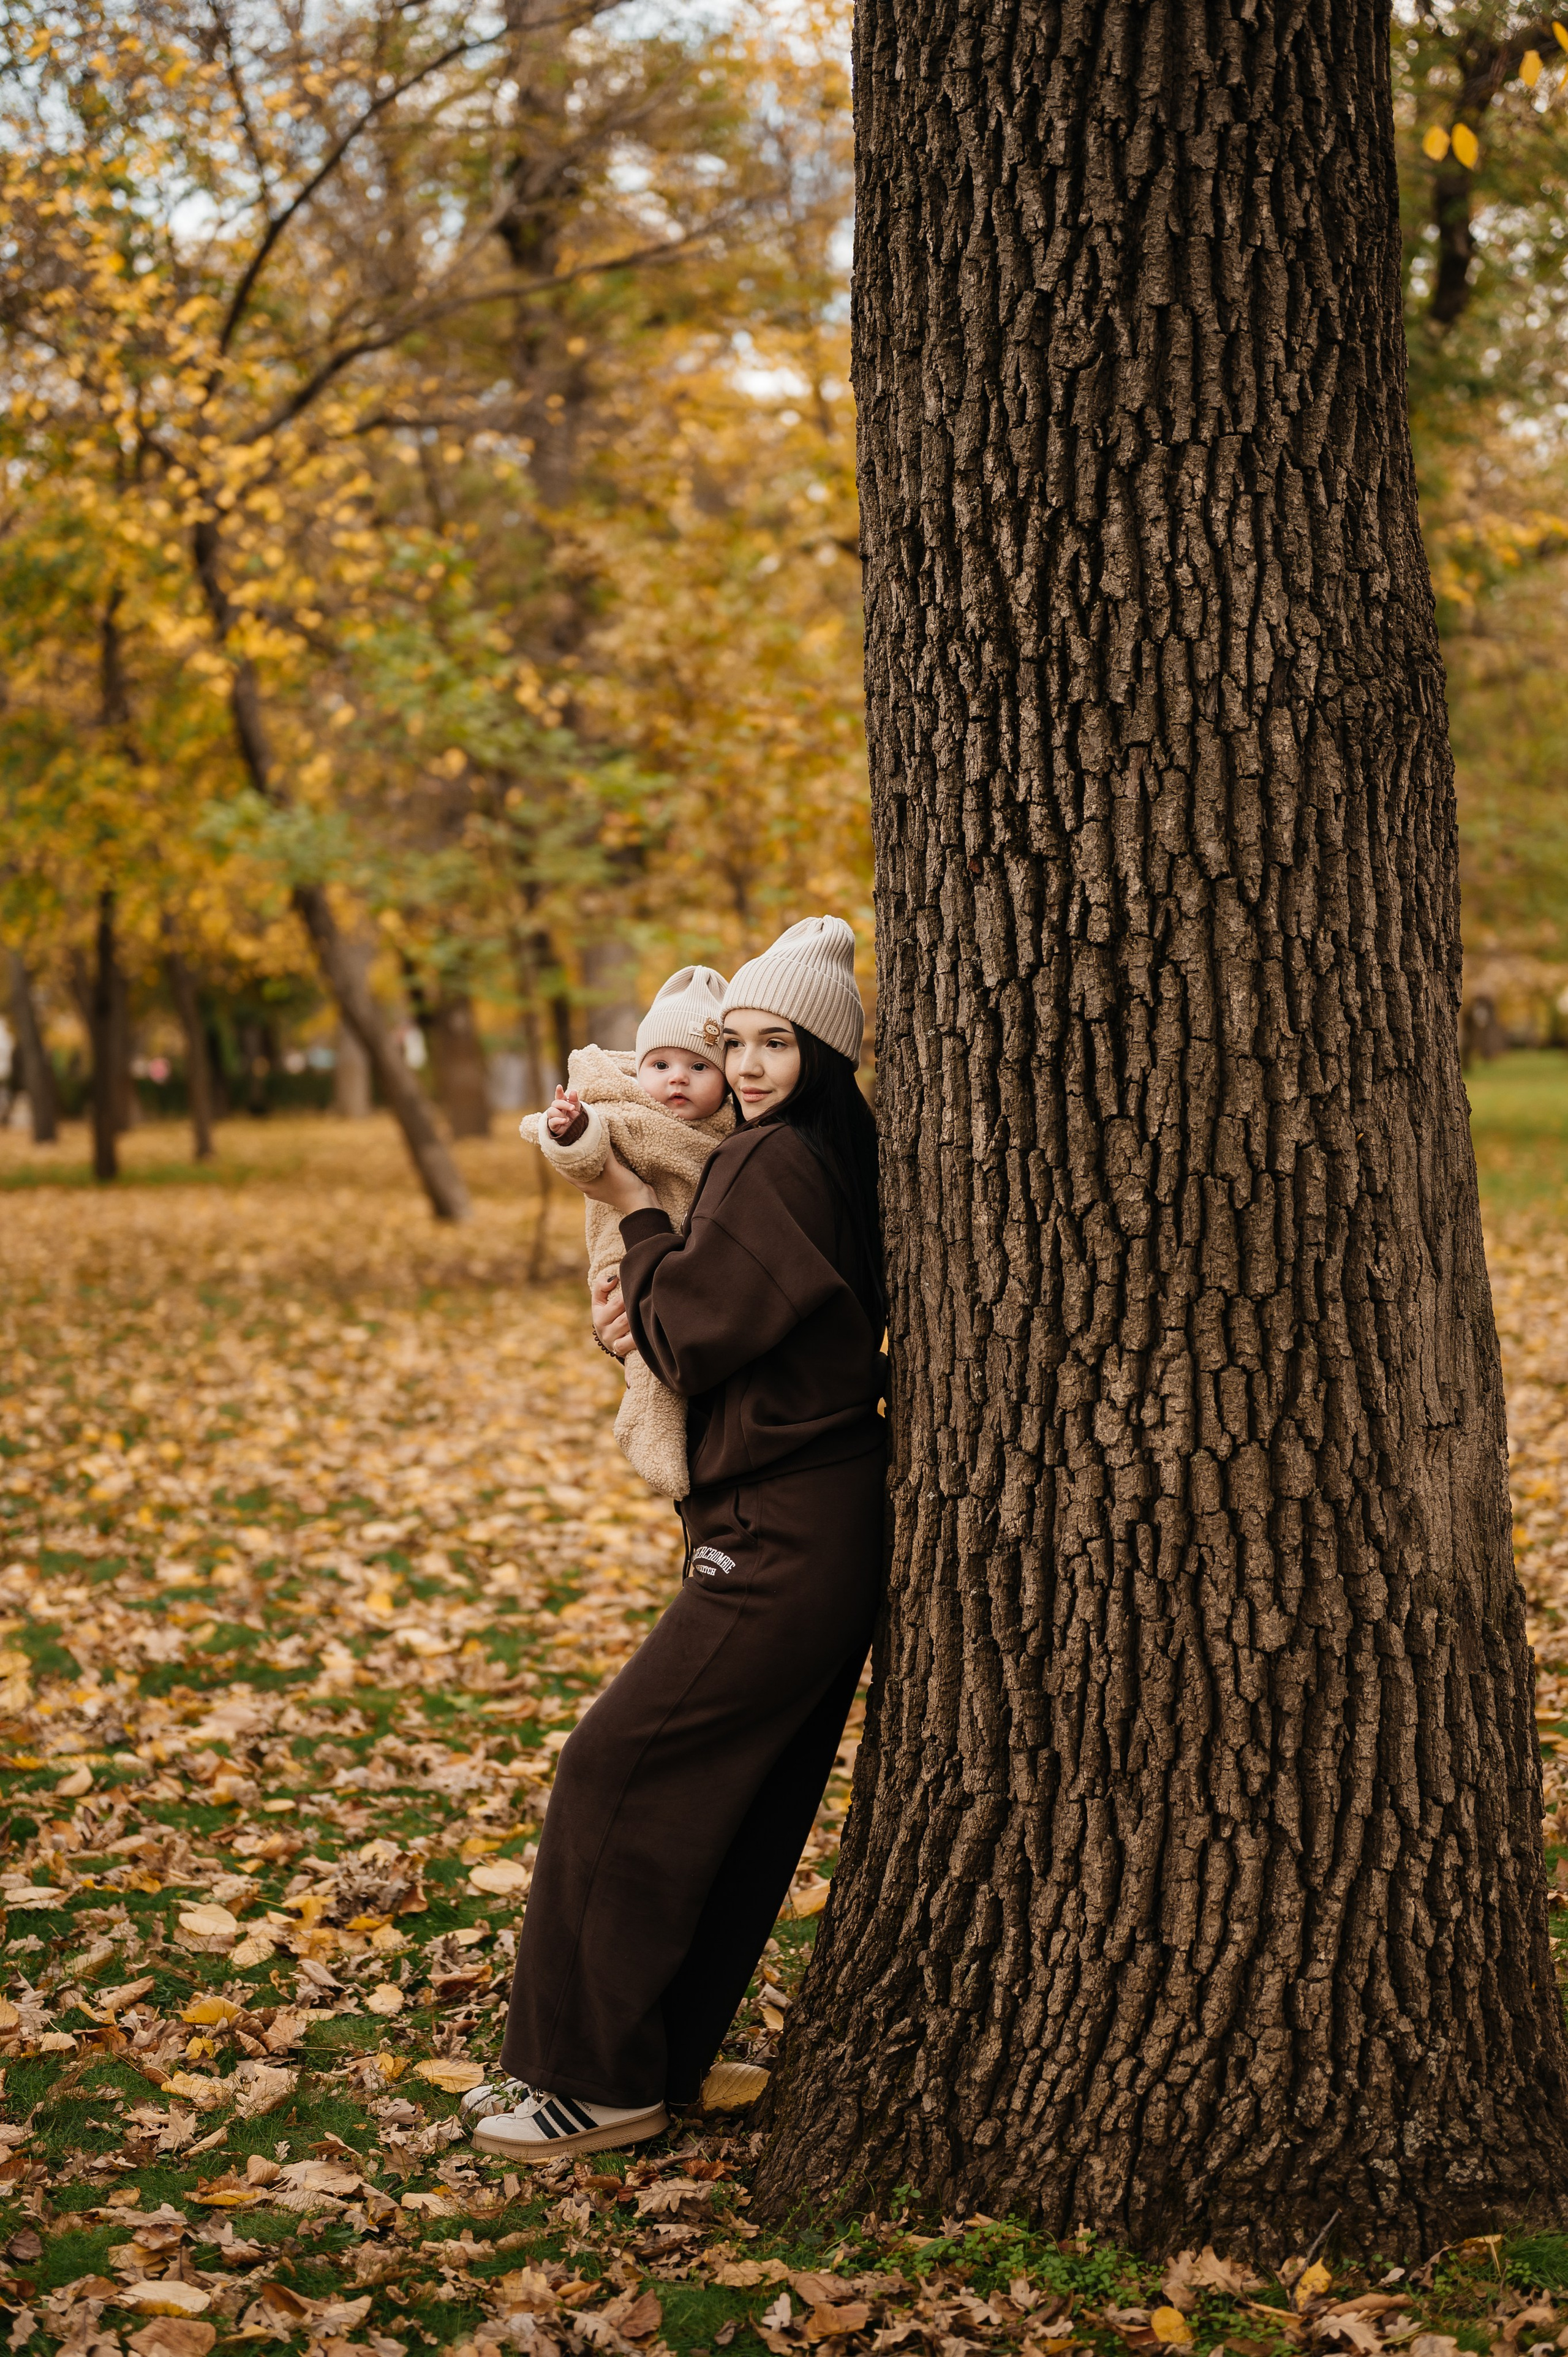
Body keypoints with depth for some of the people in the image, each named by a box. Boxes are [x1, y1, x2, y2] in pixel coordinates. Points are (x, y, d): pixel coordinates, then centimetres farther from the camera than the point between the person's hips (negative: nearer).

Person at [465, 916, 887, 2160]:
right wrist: (649, 1300, 2)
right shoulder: (848, 1161, 14)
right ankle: (660, 2053, 24)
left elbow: (694, 1340, -13)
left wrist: (636, 1213, 0)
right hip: (828, 1524, 10)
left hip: (783, 1542, -10)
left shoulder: (769, 1163, -15)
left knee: (620, 1772, -4)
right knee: (745, 1804, 14)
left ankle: (597, 2079, 2)